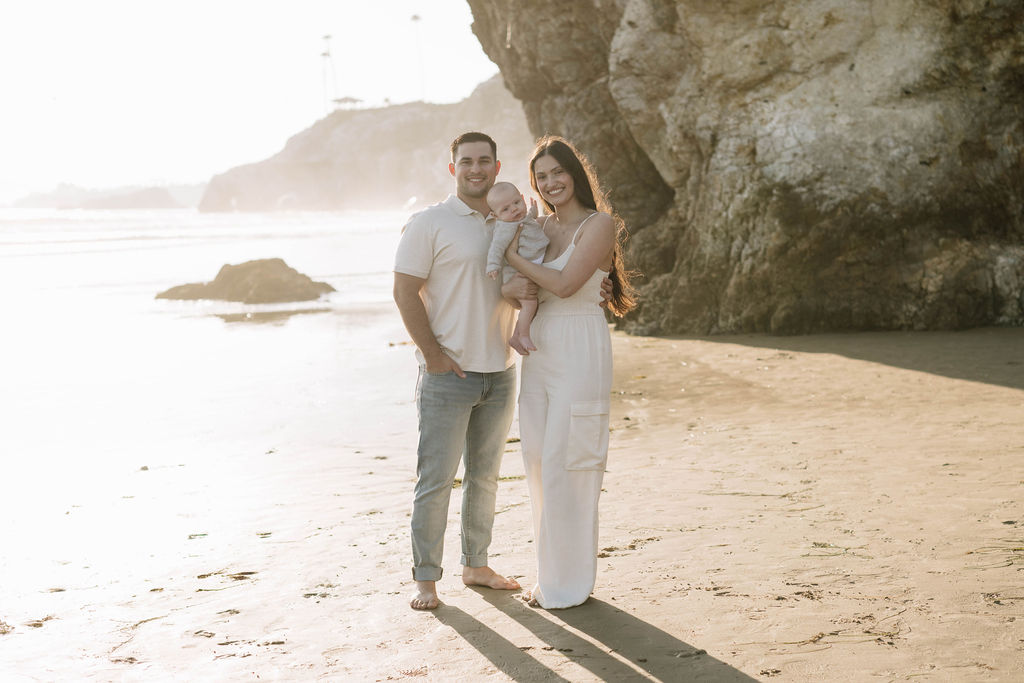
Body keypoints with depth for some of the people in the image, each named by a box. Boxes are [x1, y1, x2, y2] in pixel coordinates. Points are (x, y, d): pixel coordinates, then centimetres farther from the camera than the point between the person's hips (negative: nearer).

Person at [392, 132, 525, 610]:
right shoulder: (429, 224, -6)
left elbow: (520, 286, 21)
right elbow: (405, 292, -10)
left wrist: (524, 292, -4)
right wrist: (433, 354, -14)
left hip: (500, 372, 6)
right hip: (447, 374, -6)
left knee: (485, 475, 14)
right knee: (435, 478, -2)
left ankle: (475, 565, 27)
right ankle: (425, 579, 8)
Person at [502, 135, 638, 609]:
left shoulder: (600, 224, -8)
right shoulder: (543, 226, 14)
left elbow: (564, 284, -18)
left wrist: (513, 256, -9)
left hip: (579, 351, -7)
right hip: (538, 351, 7)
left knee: (565, 465, -5)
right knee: (538, 463, 9)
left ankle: (569, 583, 7)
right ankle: (550, 575, 21)